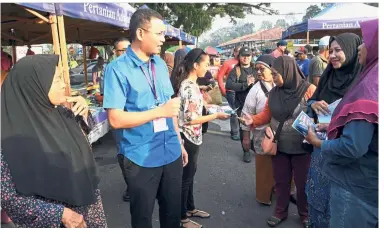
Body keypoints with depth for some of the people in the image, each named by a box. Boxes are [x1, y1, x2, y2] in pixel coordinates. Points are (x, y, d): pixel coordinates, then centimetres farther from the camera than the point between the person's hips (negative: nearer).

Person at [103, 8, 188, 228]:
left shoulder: (161, 64, 6)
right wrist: (159, 111, -19)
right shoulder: (118, 69, -12)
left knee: (173, 210, 20)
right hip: (142, 158, -5)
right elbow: (115, 119, -18)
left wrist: (180, 142, 13)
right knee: (143, 216, 16)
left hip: (171, 152, 5)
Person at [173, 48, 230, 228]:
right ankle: (182, 218, 23)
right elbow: (191, 119, -25)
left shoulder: (190, 84, 6)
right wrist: (216, 116, -18)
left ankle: (190, 208, 40)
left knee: (190, 174, 21)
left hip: (192, 137, 10)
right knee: (185, 177, 5)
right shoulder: (189, 87, -24)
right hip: (188, 138, -10)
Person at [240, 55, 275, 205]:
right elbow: (247, 115, -5)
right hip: (263, 136, -3)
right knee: (265, 167, 10)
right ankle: (264, 196, 30)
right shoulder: (256, 90, -8)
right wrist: (246, 137, -4)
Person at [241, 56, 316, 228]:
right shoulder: (274, 92, 2)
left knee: (302, 183, 15)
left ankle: (305, 215, 38)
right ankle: (280, 212, 38)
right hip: (279, 146, 4)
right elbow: (267, 114, 5)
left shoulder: (309, 90, -14)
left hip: (302, 148, -4)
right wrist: (253, 120, -12)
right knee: (281, 181, 18)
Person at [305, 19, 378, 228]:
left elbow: (353, 147, -29)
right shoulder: (373, 78, 4)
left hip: (356, 185, -8)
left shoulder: (371, 85, -24)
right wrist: (334, 126, 6)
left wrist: (318, 143, -12)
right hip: (369, 182, 9)